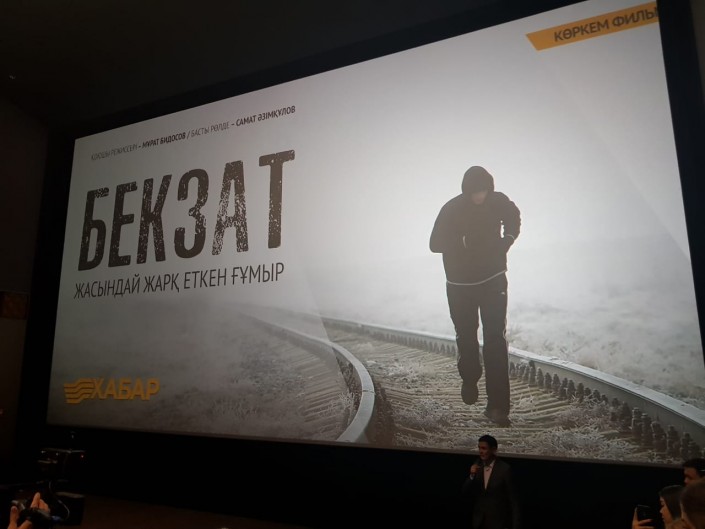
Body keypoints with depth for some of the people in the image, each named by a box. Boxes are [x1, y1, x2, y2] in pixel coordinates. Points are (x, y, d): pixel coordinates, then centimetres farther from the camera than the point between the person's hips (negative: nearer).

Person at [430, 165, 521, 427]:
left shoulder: (498, 201, -6)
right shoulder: (451, 209, -13)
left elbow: (514, 216, 16)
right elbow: (435, 244, -13)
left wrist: (508, 238, -1)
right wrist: (463, 241, -29)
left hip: (493, 280, 1)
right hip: (460, 284, 0)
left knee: (496, 340, -8)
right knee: (466, 337, 14)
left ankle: (497, 405, -5)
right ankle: (470, 380, 43)